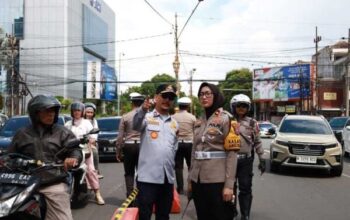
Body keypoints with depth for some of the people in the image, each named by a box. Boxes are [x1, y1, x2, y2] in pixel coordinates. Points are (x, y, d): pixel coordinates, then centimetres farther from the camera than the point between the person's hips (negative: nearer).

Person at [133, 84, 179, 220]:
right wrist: (142, 110, -46)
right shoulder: (146, 117, -3)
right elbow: (136, 126, -26)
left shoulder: (174, 123, 15)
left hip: (168, 177, 5)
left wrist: (171, 166, 16)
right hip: (148, 176, -5)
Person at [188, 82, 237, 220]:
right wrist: (190, 179, 13)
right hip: (198, 178, 6)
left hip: (217, 179, -6)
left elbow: (231, 153, -10)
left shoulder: (225, 118, -4)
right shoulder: (199, 122, 13)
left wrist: (229, 184, -16)